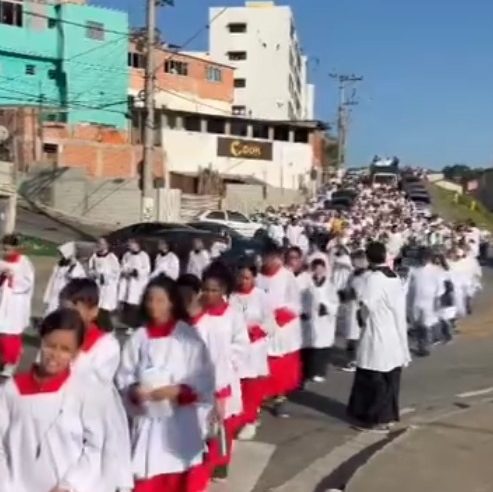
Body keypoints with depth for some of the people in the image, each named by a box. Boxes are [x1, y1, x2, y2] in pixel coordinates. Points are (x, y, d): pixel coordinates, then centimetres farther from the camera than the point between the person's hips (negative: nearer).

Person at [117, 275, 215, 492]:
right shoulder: (138, 338, -1)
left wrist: (178, 391, -21)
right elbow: (124, 376, 4)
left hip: (181, 422, -2)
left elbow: (204, 379, -9)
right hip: (147, 420, 2)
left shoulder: (188, 336, -8)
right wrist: (134, 391, -15)